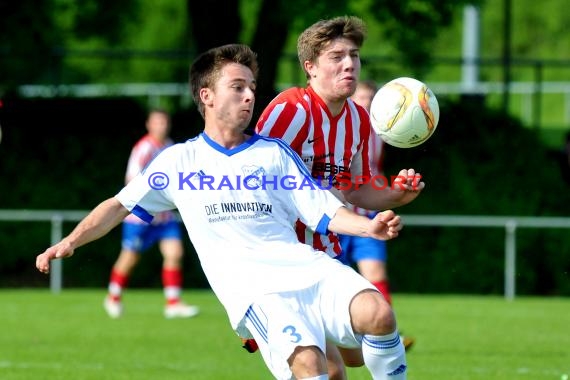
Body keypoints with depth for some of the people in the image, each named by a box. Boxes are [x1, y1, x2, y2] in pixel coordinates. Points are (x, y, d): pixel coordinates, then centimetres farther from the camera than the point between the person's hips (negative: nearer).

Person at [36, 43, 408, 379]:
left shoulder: (276, 152, 19)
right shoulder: (178, 160, 16)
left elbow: (325, 211, 13)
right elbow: (120, 206, 22)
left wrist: (369, 226, -6)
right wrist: (71, 241, 9)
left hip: (306, 266, 3)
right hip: (251, 286, -3)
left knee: (379, 314, -28)